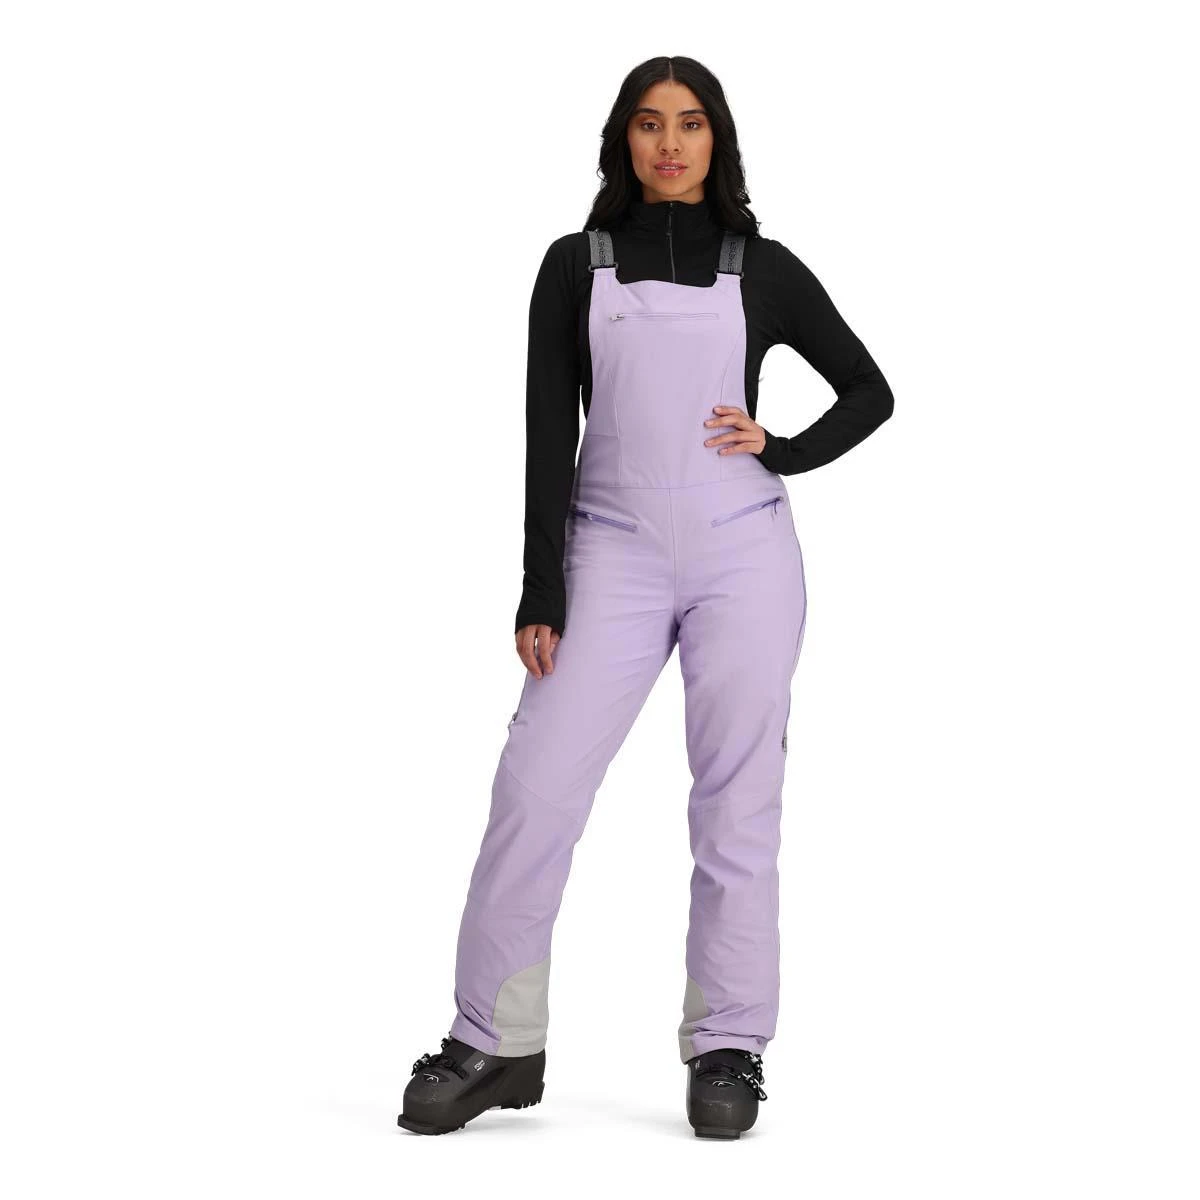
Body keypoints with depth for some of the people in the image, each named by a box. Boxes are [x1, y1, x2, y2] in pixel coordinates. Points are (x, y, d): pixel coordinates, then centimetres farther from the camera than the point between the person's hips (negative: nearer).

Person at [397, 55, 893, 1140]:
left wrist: (783, 451, 0)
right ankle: (496, 1044, 1)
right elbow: (549, 434, 3)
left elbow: (870, 391, 17)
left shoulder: (763, 269, 8)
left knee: (737, 801, -1)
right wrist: (541, 591, -4)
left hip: (744, 554, 0)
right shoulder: (576, 266, 8)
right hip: (615, 553, 0)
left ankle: (728, 1050, 8)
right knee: (536, 786, -8)